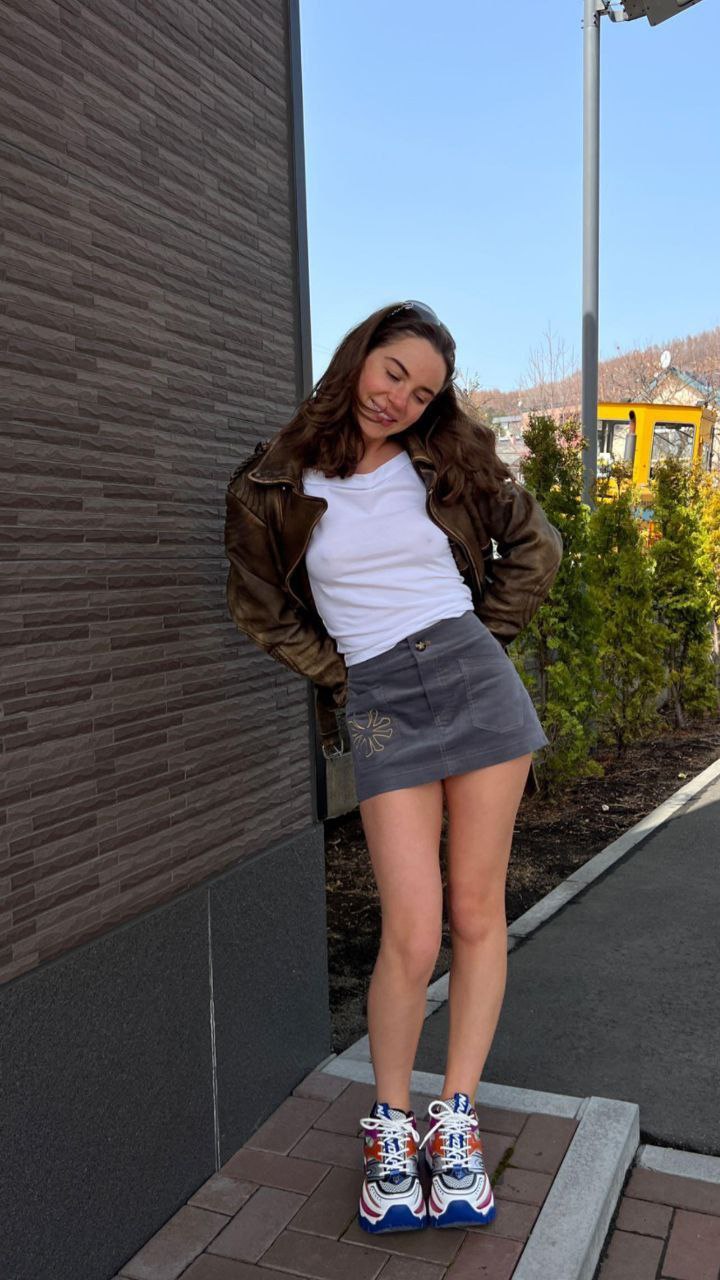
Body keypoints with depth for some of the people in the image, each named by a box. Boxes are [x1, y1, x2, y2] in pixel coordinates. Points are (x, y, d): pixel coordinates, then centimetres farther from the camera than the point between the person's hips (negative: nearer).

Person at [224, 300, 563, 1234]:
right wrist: (337, 676, 6)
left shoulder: (449, 462, 6)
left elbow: (535, 546, 15)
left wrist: (484, 635, 7)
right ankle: (390, 1127, 18)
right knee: (414, 934, -7)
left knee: (478, 913, 5)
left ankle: (457, 1119, 22)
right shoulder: (276, 485, 1)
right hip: (379, 703, -2)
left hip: (475, 680, 2)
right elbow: (261, 608, 11)